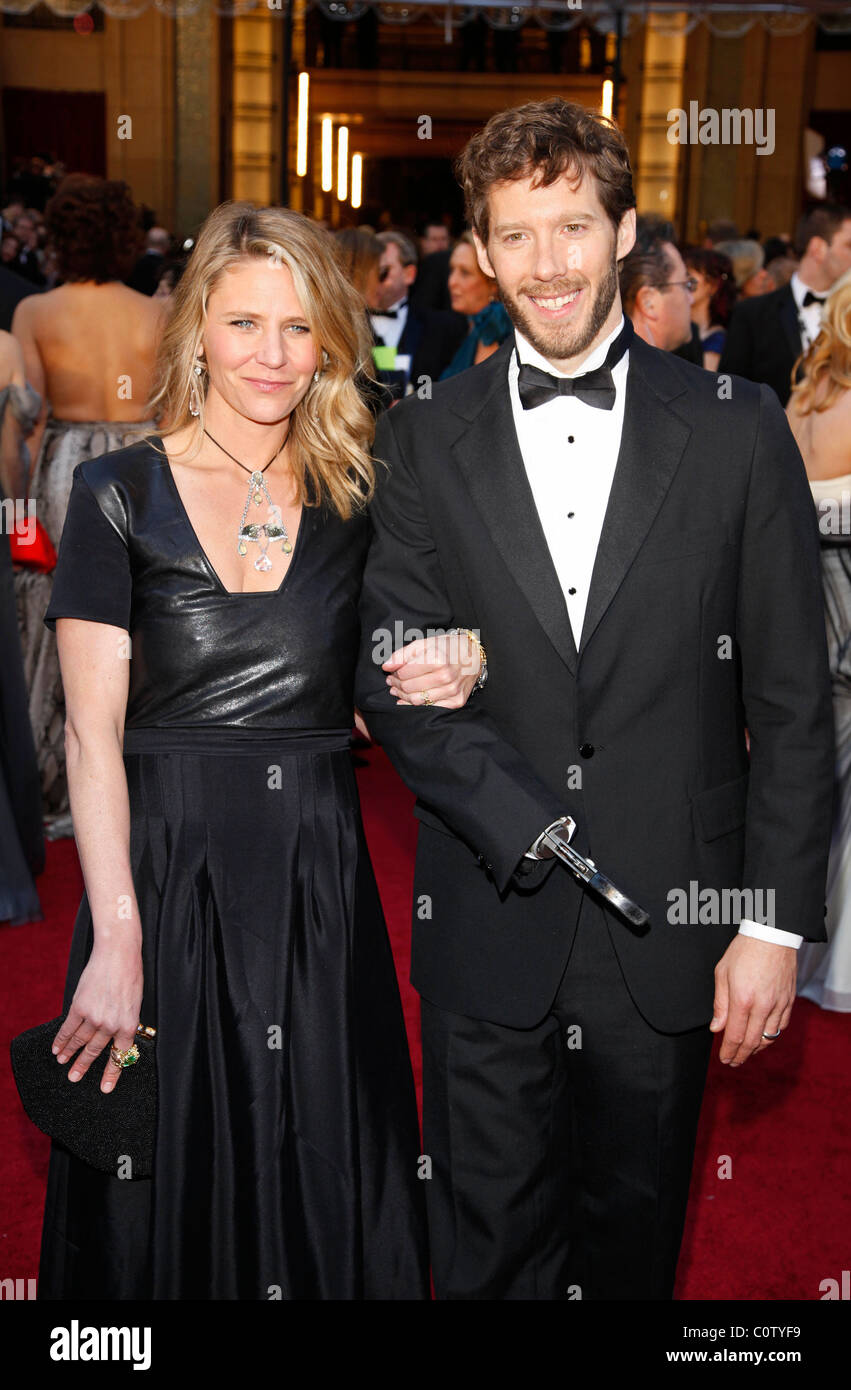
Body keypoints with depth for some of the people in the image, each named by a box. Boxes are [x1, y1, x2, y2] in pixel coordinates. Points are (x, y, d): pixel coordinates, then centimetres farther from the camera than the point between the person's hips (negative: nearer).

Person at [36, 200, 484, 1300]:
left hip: (319, 880, 3)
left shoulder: (356, 499, 6)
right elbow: (91, 731, -7)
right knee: (170, 1193, 10)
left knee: (326, 1196, 12)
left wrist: (449, 678, -8)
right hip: (162, 869, -2)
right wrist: (116, 939, -16)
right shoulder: (121, 494, -3)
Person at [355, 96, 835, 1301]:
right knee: (488, 1253, 13)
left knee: (634, 1242, 17)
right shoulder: (421, 441, 2)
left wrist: (776, 922, -5)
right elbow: (392, 673, -3)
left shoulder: (738, 432, -1)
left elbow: (792, 700, -1)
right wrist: (529, 825, -16)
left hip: (670, 929, 0)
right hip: (489, 925, 1)